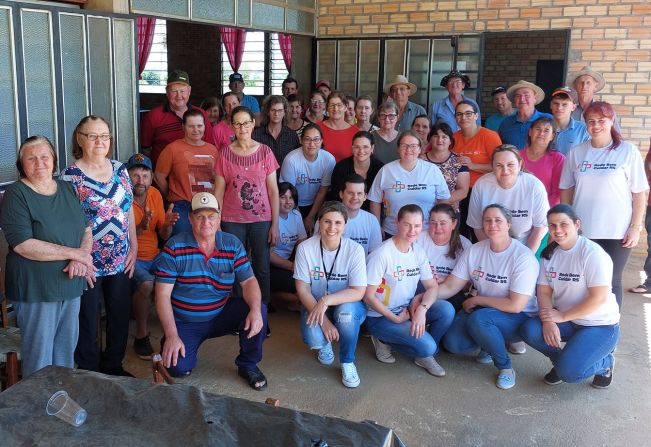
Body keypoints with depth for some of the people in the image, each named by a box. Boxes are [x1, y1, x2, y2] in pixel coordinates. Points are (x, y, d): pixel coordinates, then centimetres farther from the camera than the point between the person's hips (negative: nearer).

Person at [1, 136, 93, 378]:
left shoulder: (68, 189, 9)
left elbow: (87, 229, 9)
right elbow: (23, 245, -19)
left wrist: (80, 260, -11)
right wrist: (74, 253, -18)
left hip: (71, 284, 6)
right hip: (35, 289, -5)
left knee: (66, 348, 17)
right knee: (39, 355, 5)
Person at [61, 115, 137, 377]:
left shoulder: (120, 170, 6)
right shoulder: (69, 176, -10)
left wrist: (134, 248, 8)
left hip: (120, 261, 5)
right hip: (88, 263, -5)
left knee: (120, 316, 14)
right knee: (88, 321, 7)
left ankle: (114, 365, 33)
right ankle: (89, 373, 23)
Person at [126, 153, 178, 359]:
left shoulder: (155, 194, 6)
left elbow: (164, 236, 9)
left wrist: (168, 224, -14)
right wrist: (140, 228, -32)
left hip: (153, 257, 6)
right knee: (147, 283, -33)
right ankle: (141, 336, -14)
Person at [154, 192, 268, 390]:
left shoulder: (233, 245, -3)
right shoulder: (174, 248, -13)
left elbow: (248, 281, -5)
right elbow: (163, 294, -14)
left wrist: (255, 309, -28)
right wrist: (171, 335, -21)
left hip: (221, 316, 2)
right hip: (184, 323, -2)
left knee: (259, 311, -22)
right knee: (178, 368, -23)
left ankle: (248, 365, 1)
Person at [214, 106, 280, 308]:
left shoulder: (265, 151, 1)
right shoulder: (225, 153, 2)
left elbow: (273, 190, 2)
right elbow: (219, 191, 3)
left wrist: (275, 224, -2)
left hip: (261, 219, 0)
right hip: (232, 221, 0)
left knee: (262, 268, 3)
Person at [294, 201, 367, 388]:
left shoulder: (355, 250, -15)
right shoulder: (305, 248, -14)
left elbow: (358, 292, -18)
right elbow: (302, 289, -11)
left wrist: (326, 300, -33)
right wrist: (324, 321, -22)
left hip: (347, 304, 0)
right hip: (314, 305, 1)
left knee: (345, 311, -36)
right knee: (313, 338, -29)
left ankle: (347, 362, -9)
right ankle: (325, 343, 13)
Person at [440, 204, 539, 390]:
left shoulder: (523, 257, -18)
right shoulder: (474, 251, -3)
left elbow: (515, 305, -22)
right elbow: (449, 287, -4)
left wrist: (476, 300, -14)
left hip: (518, 318, -5)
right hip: (480, 310, 5)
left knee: (479, 318, -35)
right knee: (452, 343, -19)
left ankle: (505, 367, -9)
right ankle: (491, 343, 14)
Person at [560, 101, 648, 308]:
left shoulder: (628, 151, -4)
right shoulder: (576, 152, 3)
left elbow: (639, 193, -2)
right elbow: (566, 191, 8)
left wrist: (636, 227, -5)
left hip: (617, 233, -2)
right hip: (581, 231, 2)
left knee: (611, 282, 9)